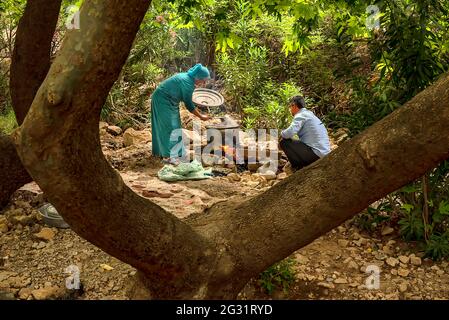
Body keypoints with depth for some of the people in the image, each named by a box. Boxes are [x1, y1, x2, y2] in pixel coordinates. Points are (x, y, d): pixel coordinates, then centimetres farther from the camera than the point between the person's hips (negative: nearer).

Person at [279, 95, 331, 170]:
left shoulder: (301, 115, -9)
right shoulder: (310, 114, 20)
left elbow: (289, 133, -22)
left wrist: (282, 133, 0)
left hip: (316, 153, -10)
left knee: (284, 142, -6)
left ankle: (299, 168, -5)